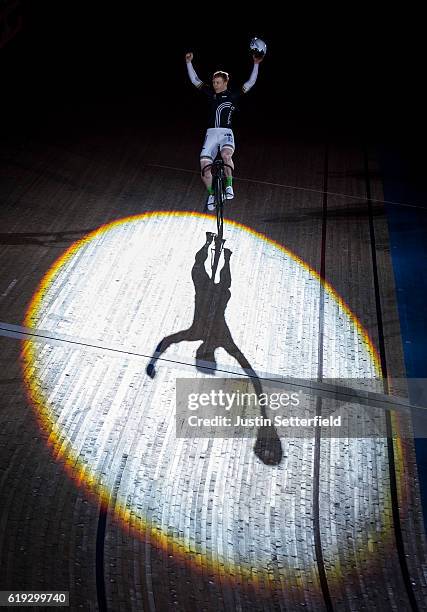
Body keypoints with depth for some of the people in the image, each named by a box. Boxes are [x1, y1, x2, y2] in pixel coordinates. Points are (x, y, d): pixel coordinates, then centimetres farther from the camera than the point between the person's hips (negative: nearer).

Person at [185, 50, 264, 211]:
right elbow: (195, 80, 18)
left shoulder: (233, 96, 7)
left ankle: (229, 186, -23)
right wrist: (189, 62, 11)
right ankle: (211, 194, 9)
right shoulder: (211, 94, 16)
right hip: (211, 133, 3)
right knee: (204, 165, -10)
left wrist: (256, 64, -4)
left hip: (226, 133, -3)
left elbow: (250, 83, 3)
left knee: (226, 155, -35)